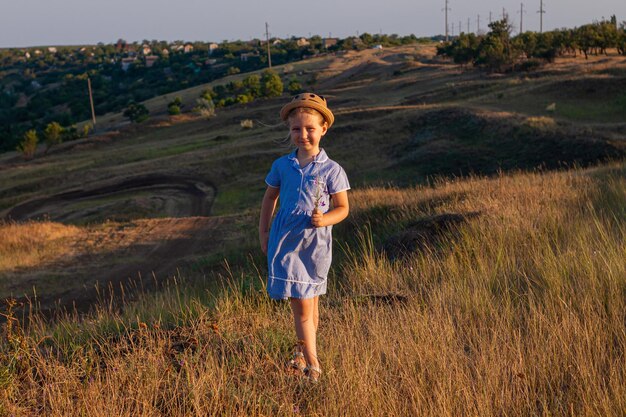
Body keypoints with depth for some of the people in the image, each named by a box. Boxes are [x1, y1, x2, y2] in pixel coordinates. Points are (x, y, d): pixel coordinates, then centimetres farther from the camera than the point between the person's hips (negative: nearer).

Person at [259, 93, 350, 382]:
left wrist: (326, 219, -21)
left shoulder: (331, 170, -5)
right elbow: (270, 198, 15)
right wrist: (263, 232, 12)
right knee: (301, 306, -4)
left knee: (310, 304, 13)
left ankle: (302, 352, 34)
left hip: (315, 244, -1)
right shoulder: (282, 166, 3)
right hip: (286, 242, 1)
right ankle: (312, 366, 2)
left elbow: (343, 207, 0)